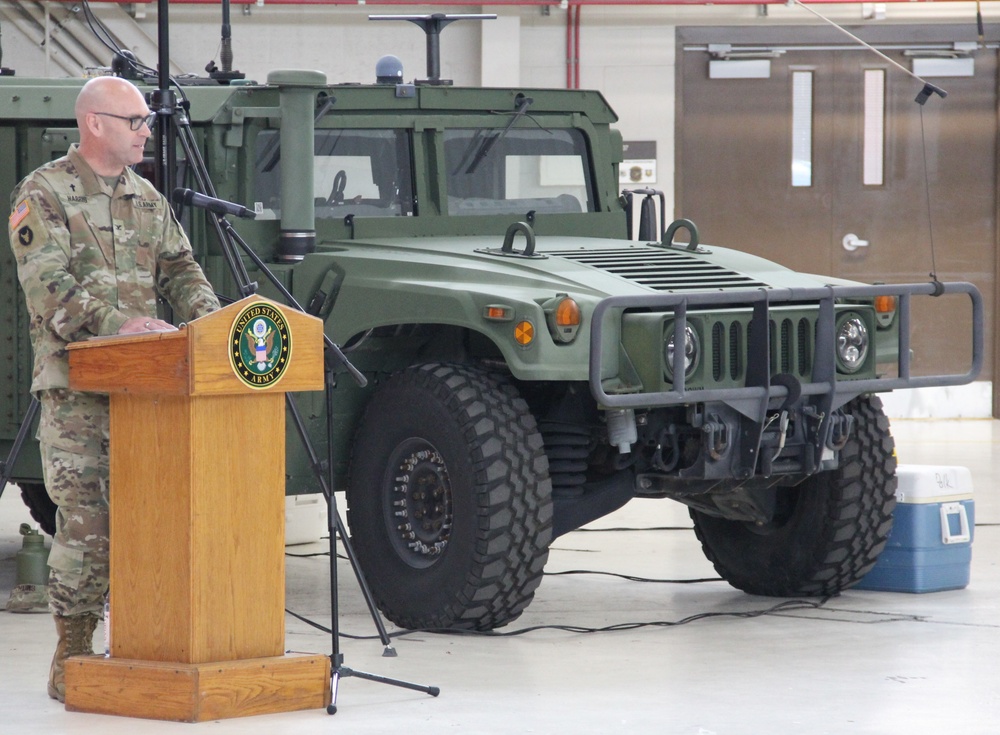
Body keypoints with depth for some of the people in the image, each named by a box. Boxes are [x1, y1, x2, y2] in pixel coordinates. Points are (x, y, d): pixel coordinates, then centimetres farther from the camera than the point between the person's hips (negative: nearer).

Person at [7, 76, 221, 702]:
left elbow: (180, 268, 19)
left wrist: (209, 317, -2)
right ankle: (72, 659, -1)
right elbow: (48, 285, -16)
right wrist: (117, 321, -28)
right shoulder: (43, 195, -4)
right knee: (85, 519, -9)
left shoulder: (146, 197, 17)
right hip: (75, 385, -6)